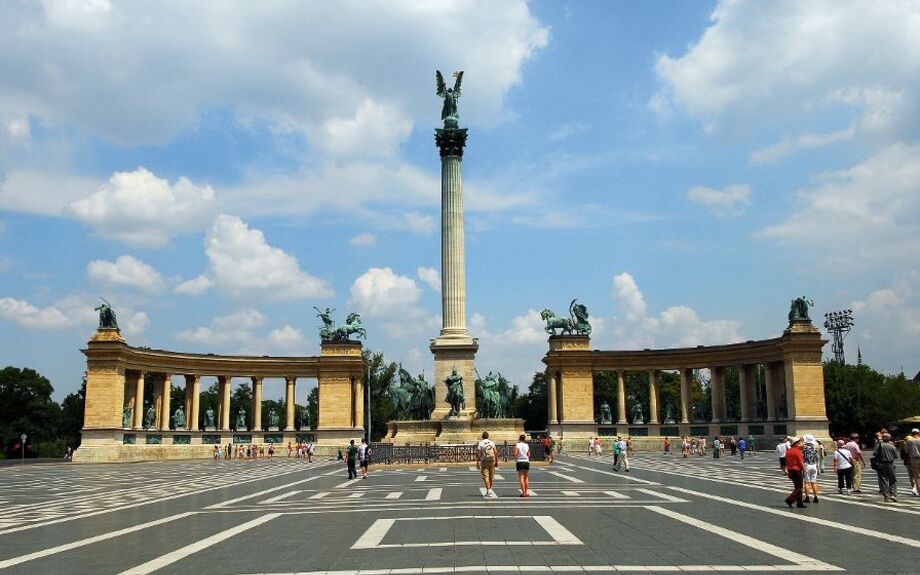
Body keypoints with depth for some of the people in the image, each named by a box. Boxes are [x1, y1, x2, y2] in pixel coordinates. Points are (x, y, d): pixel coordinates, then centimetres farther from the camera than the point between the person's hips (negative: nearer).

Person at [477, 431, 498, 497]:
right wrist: (496, 461, 8)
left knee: (486, 477, -2)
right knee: (491, 477, 15)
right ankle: (489, 490, 25)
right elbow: (496, 452, 2)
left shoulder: (480, 443, -2)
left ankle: (488, 491, -13)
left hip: (484, 461, -3)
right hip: (492, 461, 3)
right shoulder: (492, 442, 5)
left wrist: (477, 463, -4)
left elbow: (478, 454, -7)